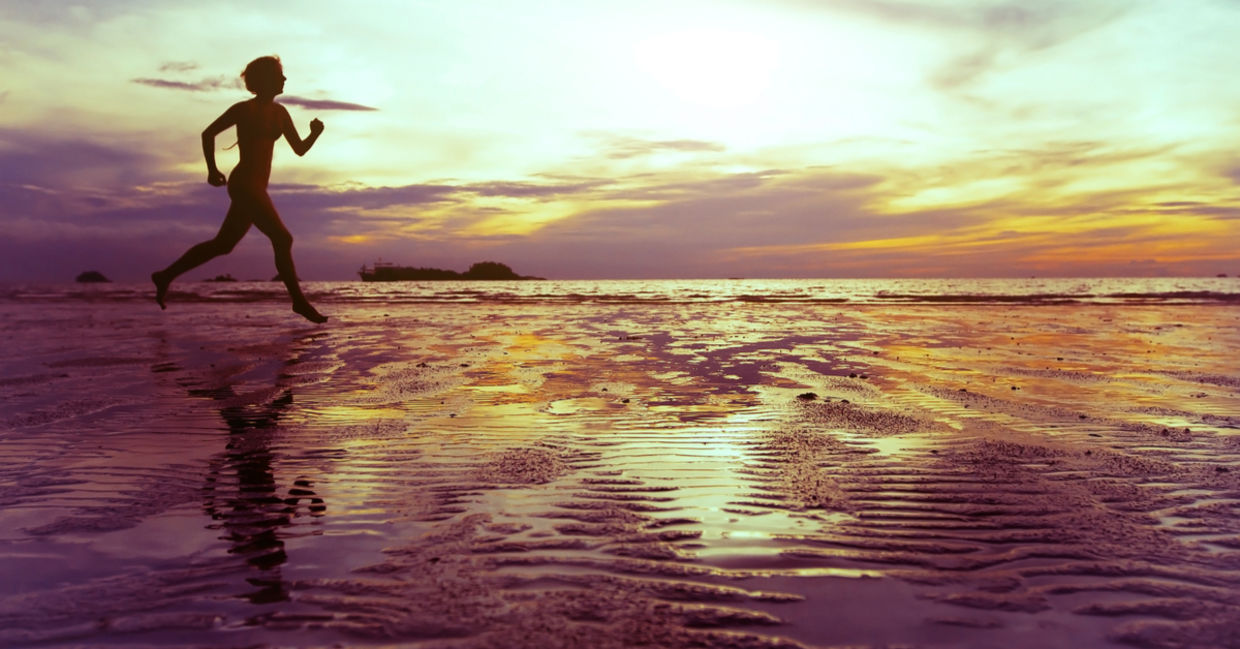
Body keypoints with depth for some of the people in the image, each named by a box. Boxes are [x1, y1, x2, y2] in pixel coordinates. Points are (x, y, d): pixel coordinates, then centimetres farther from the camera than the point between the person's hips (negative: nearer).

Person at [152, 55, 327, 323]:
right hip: (244, 183, -8)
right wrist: (212, 169, -2)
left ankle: (166, 276, 26)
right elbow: (208, 133, 2)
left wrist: (315, 133, -8)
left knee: (223, 244, 14)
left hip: (257, 187, 8)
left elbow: (300, 149, 11)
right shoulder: (244, 109, -6)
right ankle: (299, 301, -7)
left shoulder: (280, 113, 13)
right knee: (282, 239, -13)